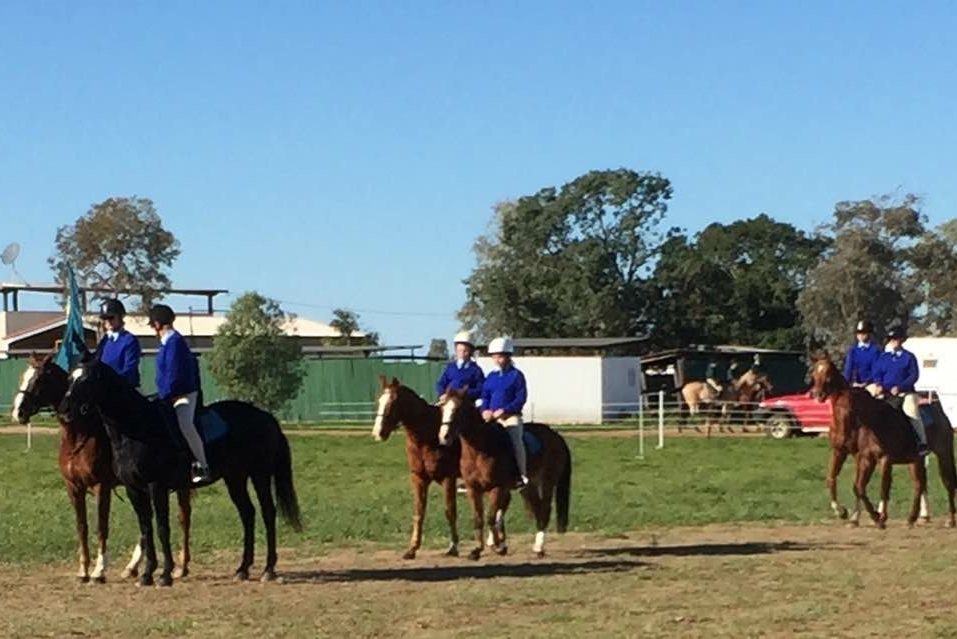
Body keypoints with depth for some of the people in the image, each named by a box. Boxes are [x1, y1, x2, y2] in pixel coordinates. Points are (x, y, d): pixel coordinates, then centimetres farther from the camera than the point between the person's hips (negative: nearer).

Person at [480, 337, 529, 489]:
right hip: (491, 417, 5)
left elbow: (521, 398, -7)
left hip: (511, 416, -5)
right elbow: (485, 397, 18)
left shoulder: (516, 375, -1)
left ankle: (522, 475, -21)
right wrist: (485, 410, -4)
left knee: (515, 439, -25)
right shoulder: (491, 377, 15)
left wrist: (503, 410, -15)